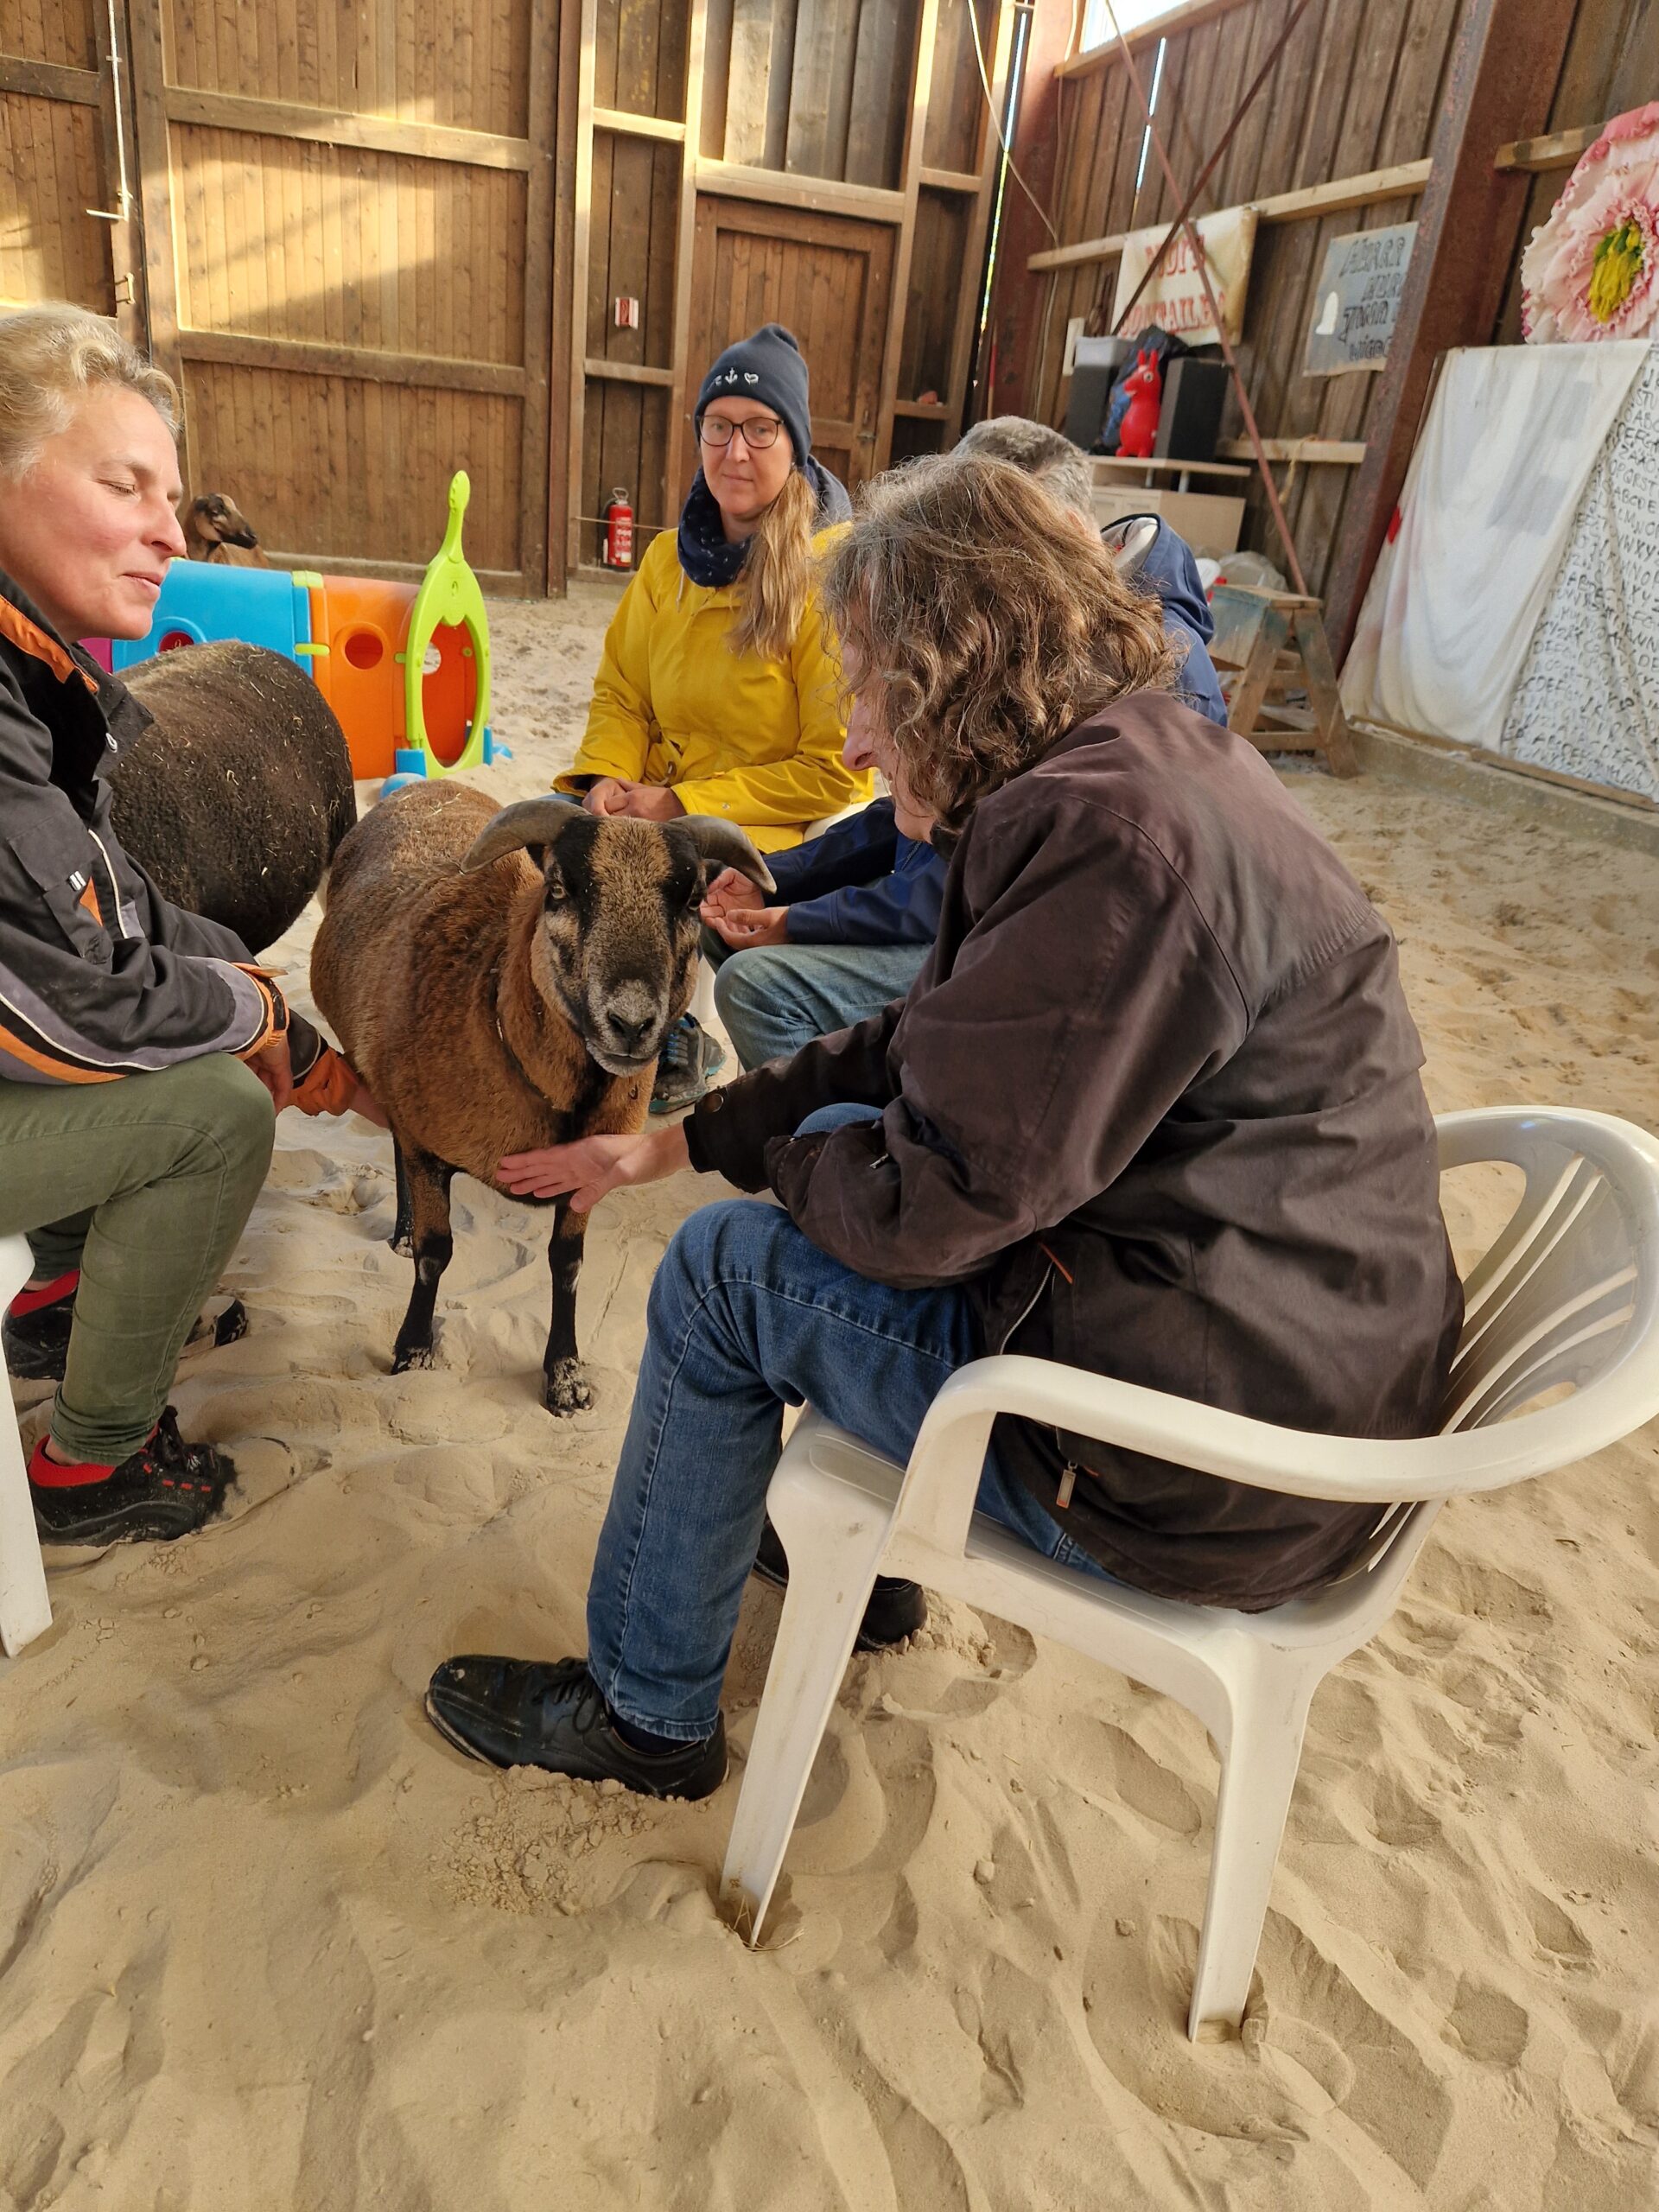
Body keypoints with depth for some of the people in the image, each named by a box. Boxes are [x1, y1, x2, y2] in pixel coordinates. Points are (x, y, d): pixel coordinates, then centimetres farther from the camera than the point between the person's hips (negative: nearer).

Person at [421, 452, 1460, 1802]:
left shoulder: (1120, 837, -25)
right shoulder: (1142, 768, 8)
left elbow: (933, 1205, -23)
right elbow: (919, 1059, 12)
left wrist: (781, 1164, 0)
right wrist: (675, 1140, 12)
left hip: (1212, 1465, -9)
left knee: (725, 1272, -4)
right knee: (843, 1146, 17)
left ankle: (644, 1713, 19)